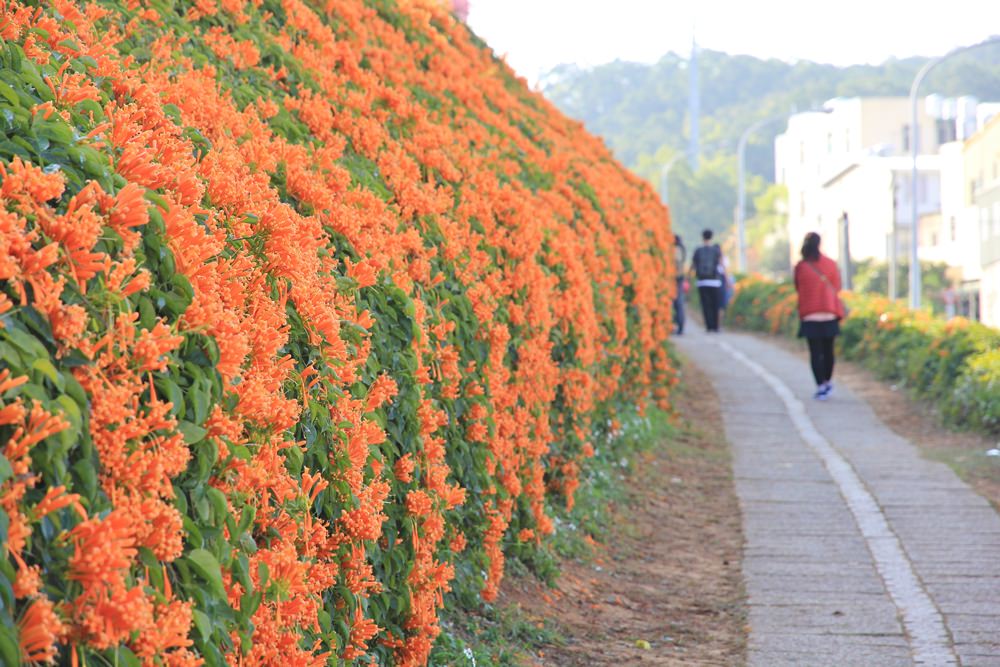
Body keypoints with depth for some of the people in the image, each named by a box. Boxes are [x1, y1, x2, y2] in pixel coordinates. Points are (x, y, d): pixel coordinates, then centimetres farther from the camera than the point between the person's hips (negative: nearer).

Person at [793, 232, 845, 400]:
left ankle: (820, 386, -7)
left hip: (809, 316, -2)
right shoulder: (831, 264, -1)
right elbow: (837, 289, 6)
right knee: (828, 350, 15)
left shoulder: (800, 267, -6)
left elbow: (799, 289, 4)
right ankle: (828, 382, 24)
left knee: (815, 352, 0)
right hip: (829, 315, 2)